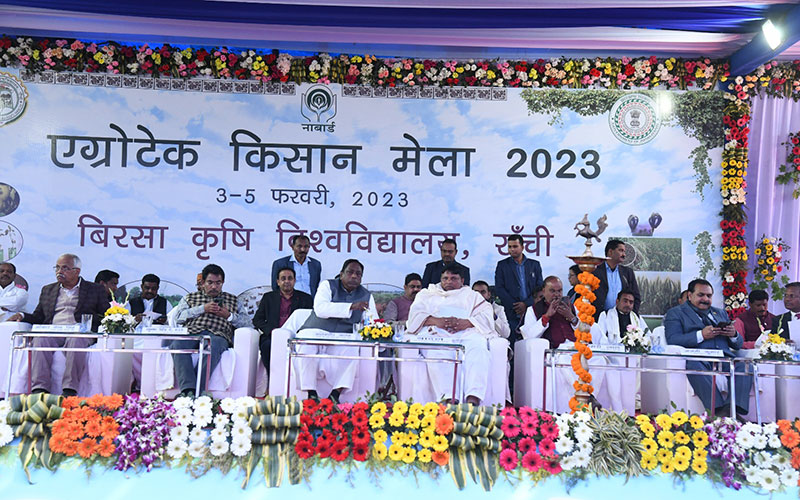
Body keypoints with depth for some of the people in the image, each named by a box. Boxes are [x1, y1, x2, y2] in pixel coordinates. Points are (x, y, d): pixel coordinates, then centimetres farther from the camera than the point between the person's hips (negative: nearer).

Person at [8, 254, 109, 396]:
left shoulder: (96, 290, 16)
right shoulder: (47, 290, 27)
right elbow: (38, 318, 26)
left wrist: (90, 318, -11)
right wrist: (22, 316, 6)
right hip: (52, 332, 3)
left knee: (76, 341, -38)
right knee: (40, 339, -32)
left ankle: (69, 390, -41)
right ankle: (39, 389, -37)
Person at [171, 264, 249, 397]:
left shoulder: (232, 300, 29)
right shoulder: (190, 297, 29)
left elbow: (246, 321, 18)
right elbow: (178, 316, 10)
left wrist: (229, 315, 1)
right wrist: (203, 308, 2)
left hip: (217, 335, -1)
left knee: (214, 345, -39)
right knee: (177, 343, -35)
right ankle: (188, 389, -43)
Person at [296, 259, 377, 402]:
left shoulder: (366, 296, 13)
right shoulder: (328, 286, 2)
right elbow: (320, 308, -17)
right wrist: (351, 306, -26)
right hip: (316, 332, -2)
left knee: (352, 348, -31)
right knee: (306, 343, -34)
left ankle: (336, 394, -26)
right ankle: (311, 393, -23)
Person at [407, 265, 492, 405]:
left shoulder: (472, 295, 30)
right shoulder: (427, 294, 31)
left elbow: (487, 316, 13)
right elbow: (415, 314, 14)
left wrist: (467, 322, -8)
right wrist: (435, 321, -7)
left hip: (466, 333, 0)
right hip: (437, 333, 0)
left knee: (478, 347, -36)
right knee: (437, 351, -38)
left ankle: (473, 398, -47)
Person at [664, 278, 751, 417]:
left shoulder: (721, 313, 32)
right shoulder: (675, 313, 15)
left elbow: (738, 345, 28)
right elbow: (672, 340, -3)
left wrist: (733, 335, 4)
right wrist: (701, 335, -13)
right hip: (698, 359, -5)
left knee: (745, 365, -27)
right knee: (694, 365, -38)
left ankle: (734, 410, -37)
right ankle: (718, 409, -42)